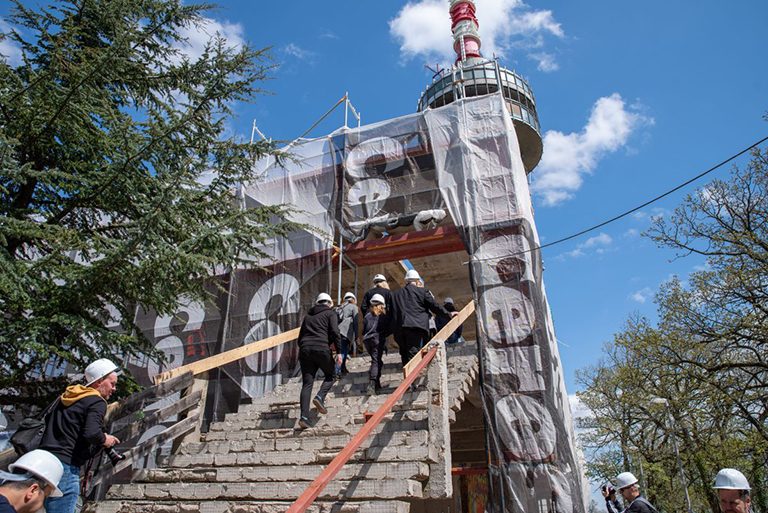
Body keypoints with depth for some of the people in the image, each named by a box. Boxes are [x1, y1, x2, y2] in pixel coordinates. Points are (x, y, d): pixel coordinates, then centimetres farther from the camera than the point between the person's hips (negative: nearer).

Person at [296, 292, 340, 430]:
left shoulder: (308, 315, 24)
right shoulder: (331, 314, 9)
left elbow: (300, 335, 21)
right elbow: (334, 332, -6)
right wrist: (338, 351, -3)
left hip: (305, 349, 4)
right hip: (322, 349, -4)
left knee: (307, 384, 3)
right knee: (330, 376, 18)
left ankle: (304, 417, -8)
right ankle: (320, 397, -8)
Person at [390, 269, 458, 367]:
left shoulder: (395, 294, 18)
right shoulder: (422, 292, 7)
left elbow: (390, 314, 17)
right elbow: (435, 306, 9)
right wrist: (448, 314, 21)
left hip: (398, 330, 4)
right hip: (415, 327, -4)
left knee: (405, 355, 12)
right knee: (413, 355, -7)